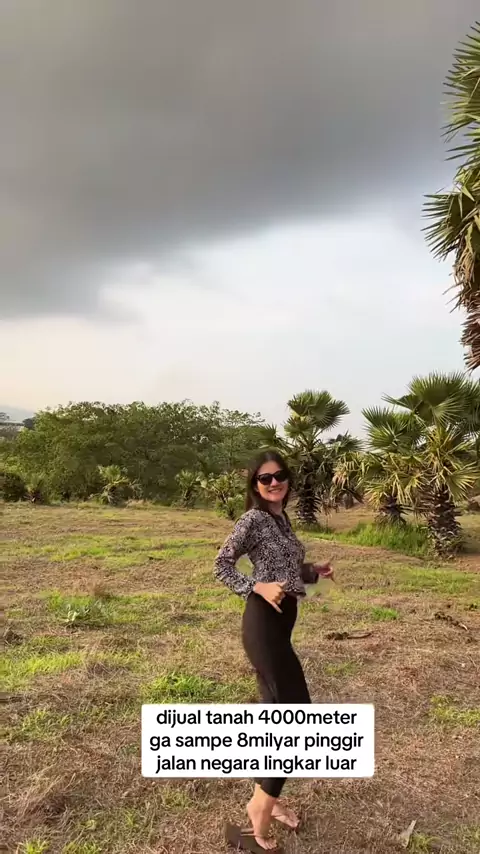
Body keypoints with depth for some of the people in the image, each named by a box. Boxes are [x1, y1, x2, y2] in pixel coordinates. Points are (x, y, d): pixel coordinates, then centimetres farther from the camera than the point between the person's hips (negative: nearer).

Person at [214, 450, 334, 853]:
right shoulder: (253, 519, -12)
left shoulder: (282, 519, 13)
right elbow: (222, 565, -13)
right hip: (264, 623, -9)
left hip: (280, 622, 9)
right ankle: (261, 812, 6)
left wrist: (314, 571, 6)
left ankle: (265, 796, 34)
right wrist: (259, 588, -23)